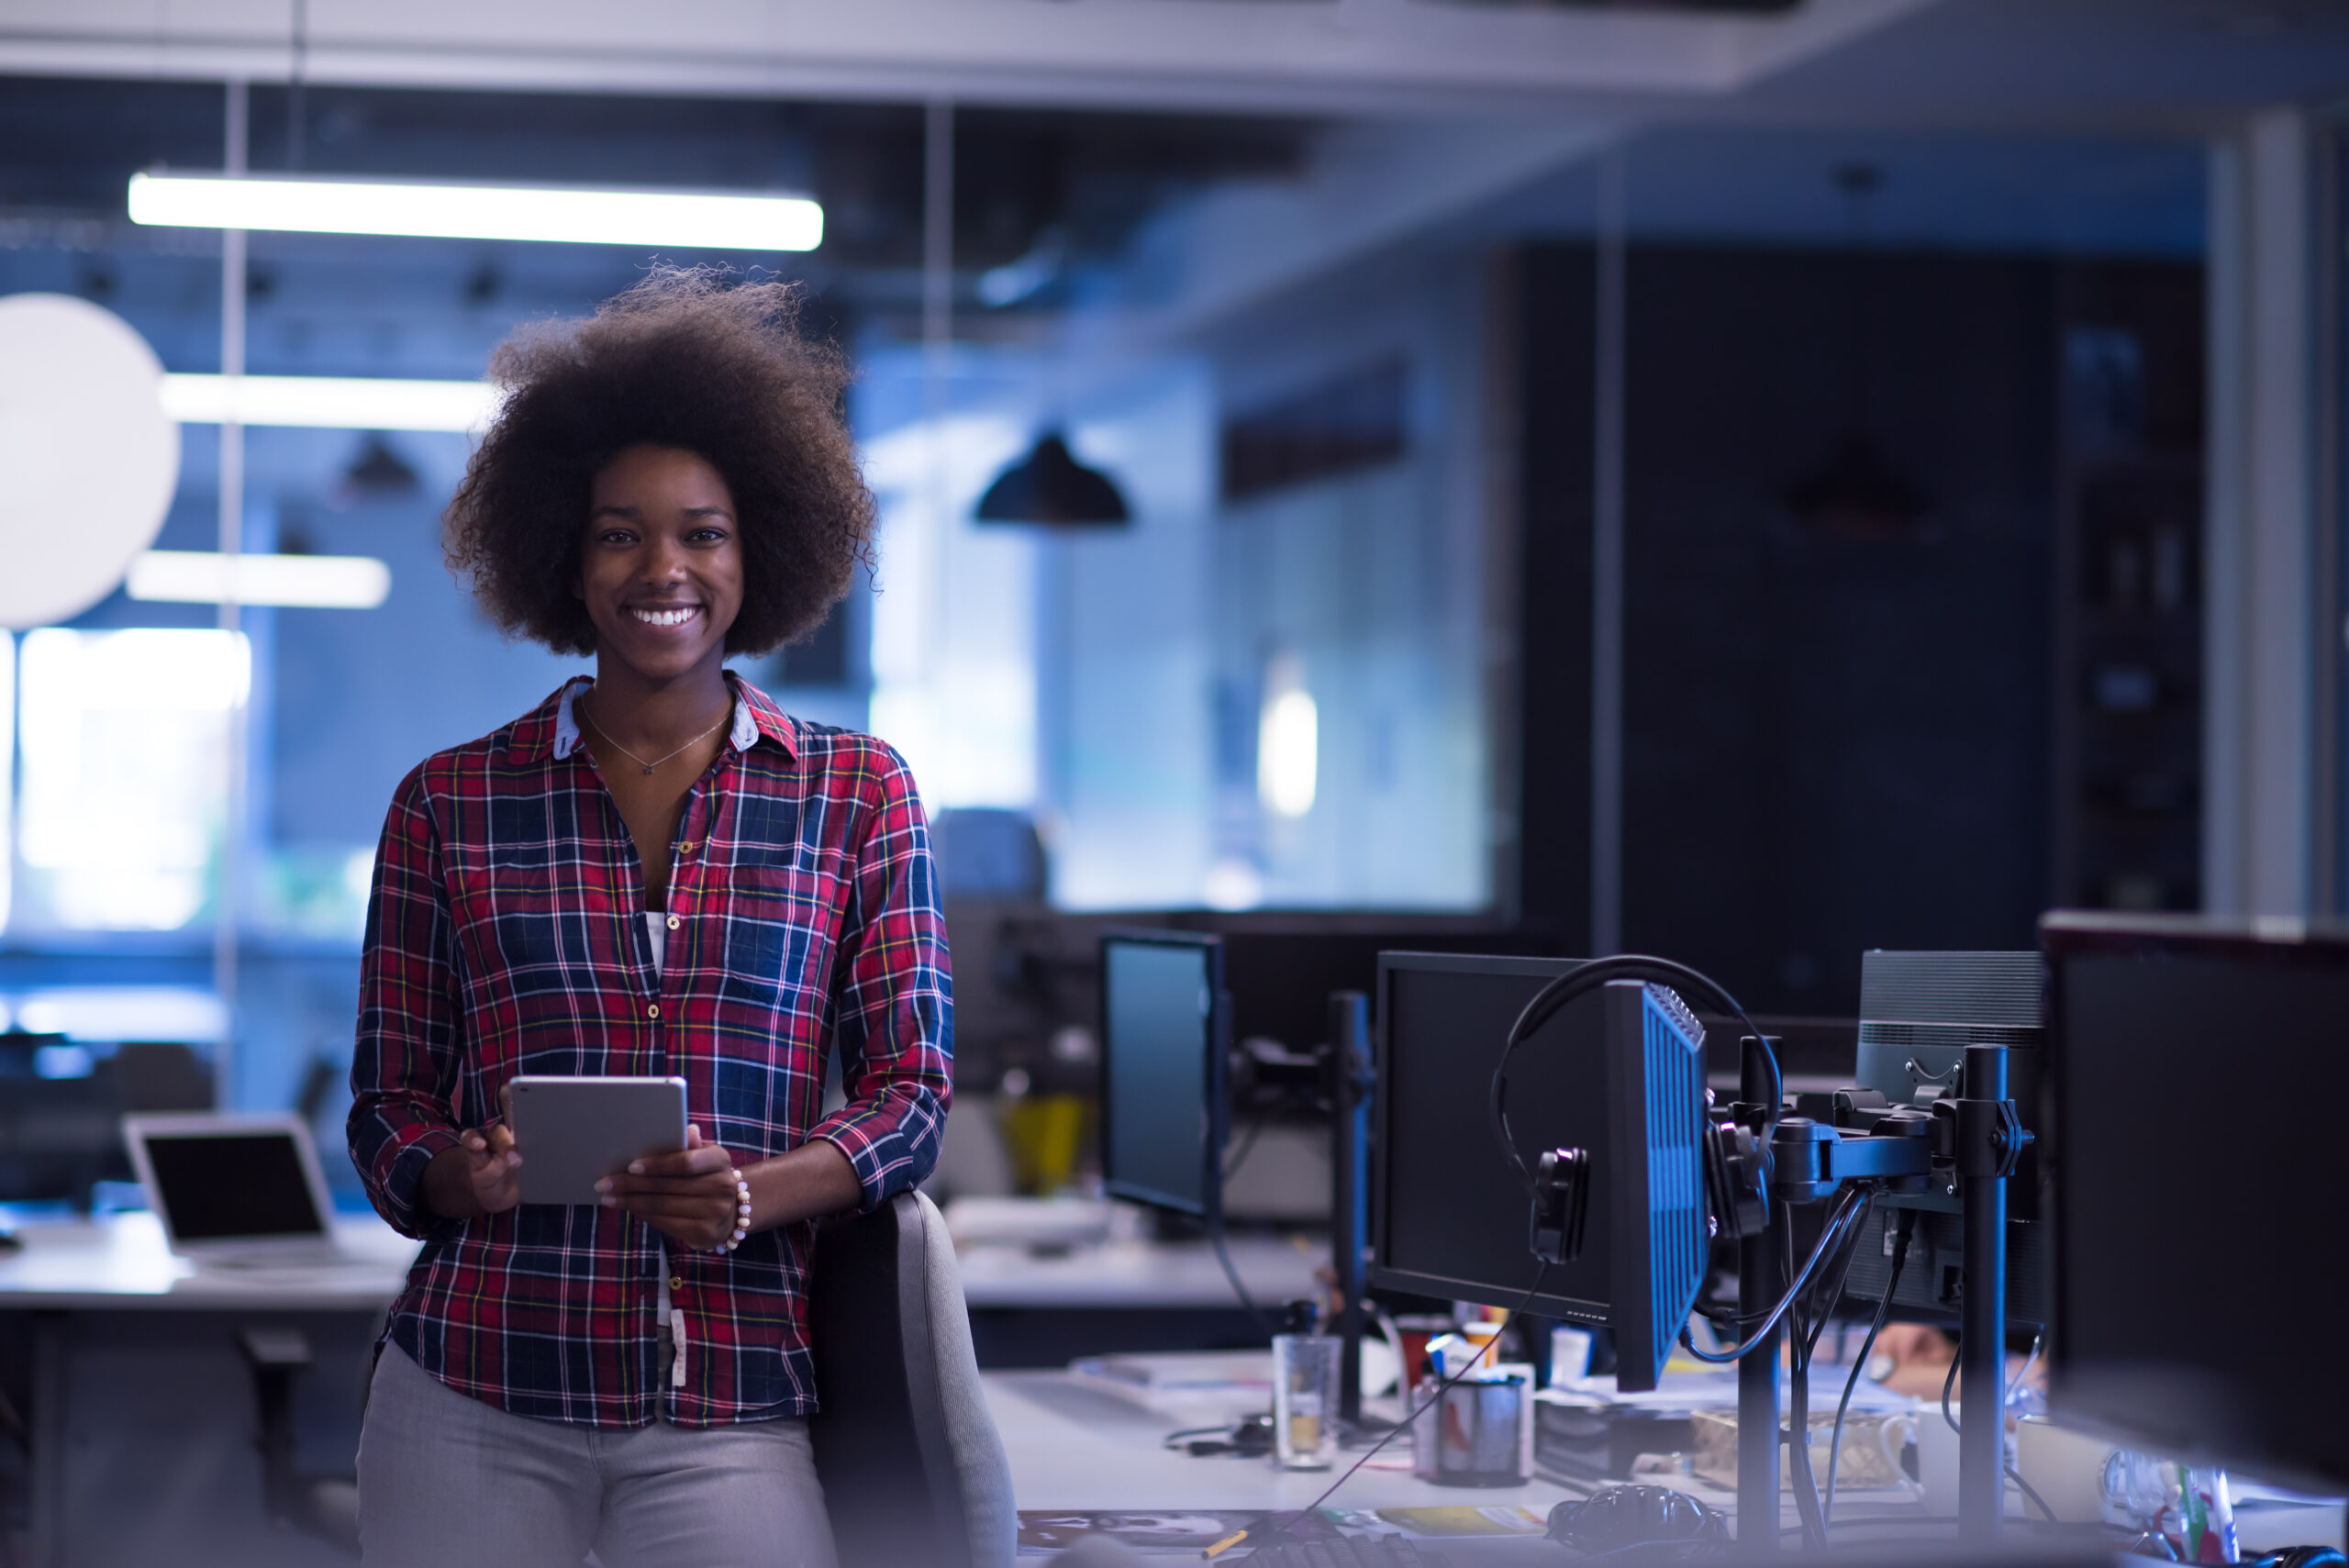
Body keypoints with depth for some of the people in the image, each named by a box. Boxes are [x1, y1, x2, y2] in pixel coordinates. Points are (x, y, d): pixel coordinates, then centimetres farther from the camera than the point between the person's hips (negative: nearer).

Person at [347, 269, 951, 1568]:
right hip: (471, 1409, 0)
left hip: (734, 1417, 0)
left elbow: (911, 1087, 3)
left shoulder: (858, 794, 7)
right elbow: (388, 1103, 9)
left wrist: (750, 1195, -16)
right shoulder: (450, 804, 8)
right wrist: (461, 1176, -14)